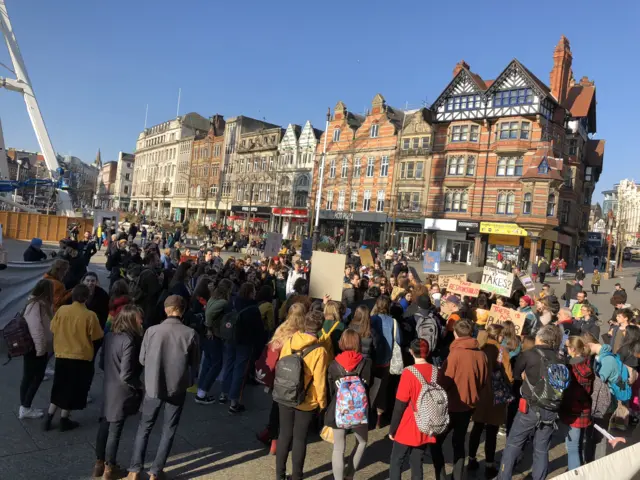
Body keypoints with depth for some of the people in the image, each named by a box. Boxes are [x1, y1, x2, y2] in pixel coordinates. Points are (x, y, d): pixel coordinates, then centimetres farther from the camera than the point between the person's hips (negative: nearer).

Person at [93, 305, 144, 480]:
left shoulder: (109, 335, -1)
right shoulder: (129, 340, -25)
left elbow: (102, 363, 9)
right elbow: (126, 375, -25)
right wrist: (139, 387, -9)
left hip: (108, 388, 7)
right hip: (121, 391, -7)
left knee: (104, 426, 20)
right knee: (115, 430, 8)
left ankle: (99, 463, 35)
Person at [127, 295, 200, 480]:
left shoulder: (152, 331, -12)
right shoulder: (190, 334, -14)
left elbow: (142, 360, 0)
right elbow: (195, 365, -3)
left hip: (153, 386, 1)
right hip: (177, 388, 0)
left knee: (144, 428, 19)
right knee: (168, 431, 15)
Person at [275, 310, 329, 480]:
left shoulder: (289, 343, -8)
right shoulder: (319, 351, -20)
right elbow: (319, 381, -15)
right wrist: (322, 402, 0)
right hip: (307, 402, -3)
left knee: (285, 435, 17)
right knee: (300, 438, 11)